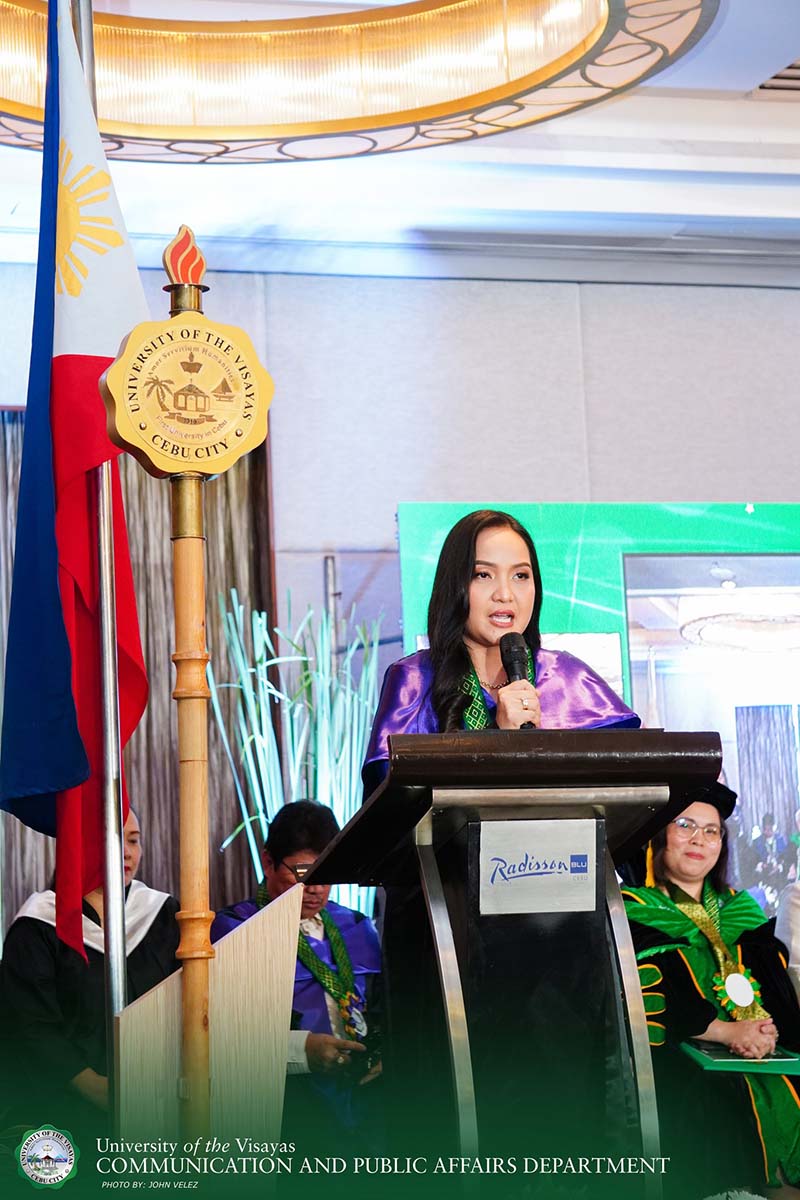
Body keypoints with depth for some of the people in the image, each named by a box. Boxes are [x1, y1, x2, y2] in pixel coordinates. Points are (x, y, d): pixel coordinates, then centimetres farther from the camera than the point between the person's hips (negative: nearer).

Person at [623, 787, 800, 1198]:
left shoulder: (740, 909, 24)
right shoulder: (636, 911, 6)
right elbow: (646, 996, -7)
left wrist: (764, 1029, -10)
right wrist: (727, 1031, -15)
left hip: (761, 1056, 5)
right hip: (678, 1062, -5)